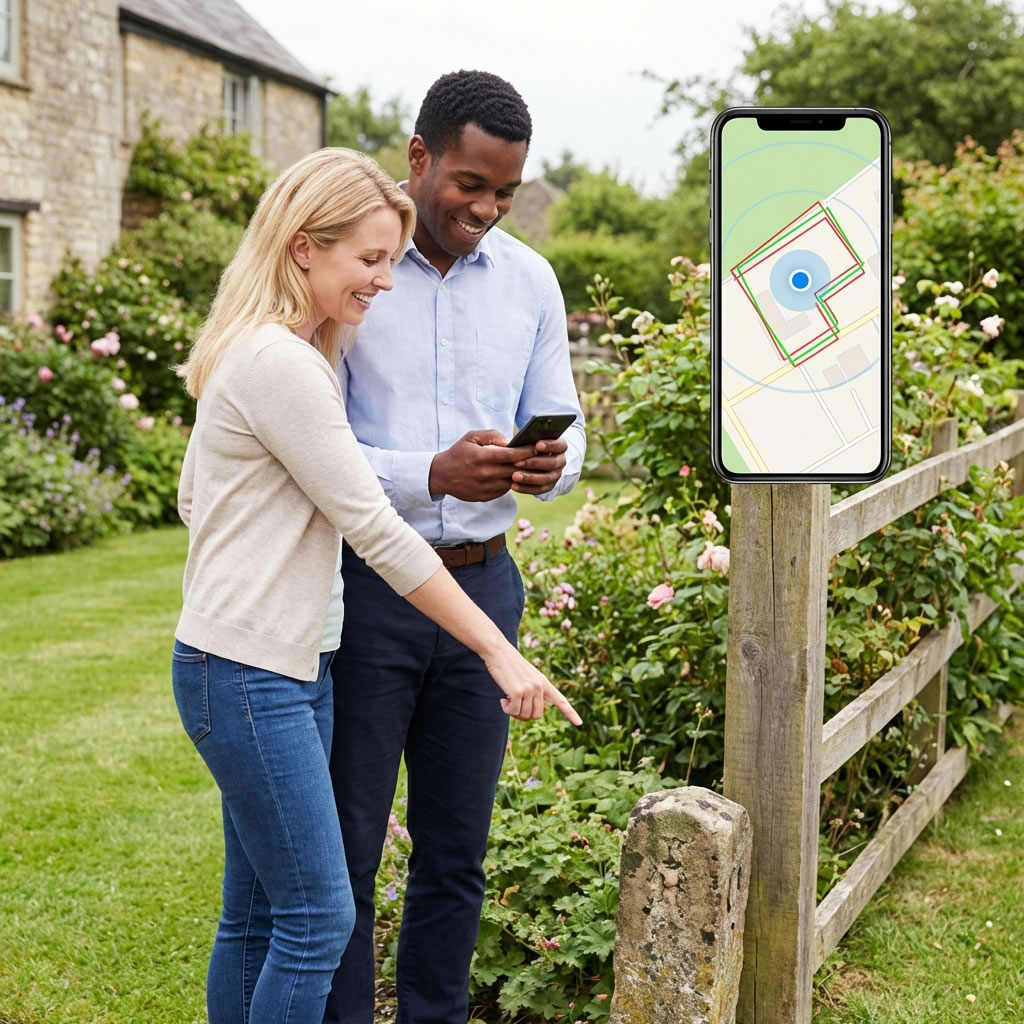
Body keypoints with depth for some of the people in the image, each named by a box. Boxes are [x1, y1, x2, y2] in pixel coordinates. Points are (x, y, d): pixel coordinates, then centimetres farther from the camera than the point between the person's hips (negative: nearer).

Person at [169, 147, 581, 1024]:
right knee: (319, 918, -5)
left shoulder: (274, 351, 14)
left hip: (291, 665, 10)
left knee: (257, 915, 14)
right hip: (251, 674, -10)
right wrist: (500, 652, -16)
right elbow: (377, 531, -19)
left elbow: (193, 496, 20)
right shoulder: (281, 363, -18)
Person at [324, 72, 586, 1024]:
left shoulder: (530, 280, 6)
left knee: (457, 849, 13)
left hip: (483, 582, 4)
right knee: (344, 847, 4)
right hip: (364, 586, -4)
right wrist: (435, 474, -26)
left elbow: (563, 429, 9)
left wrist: (549, 465, -15)